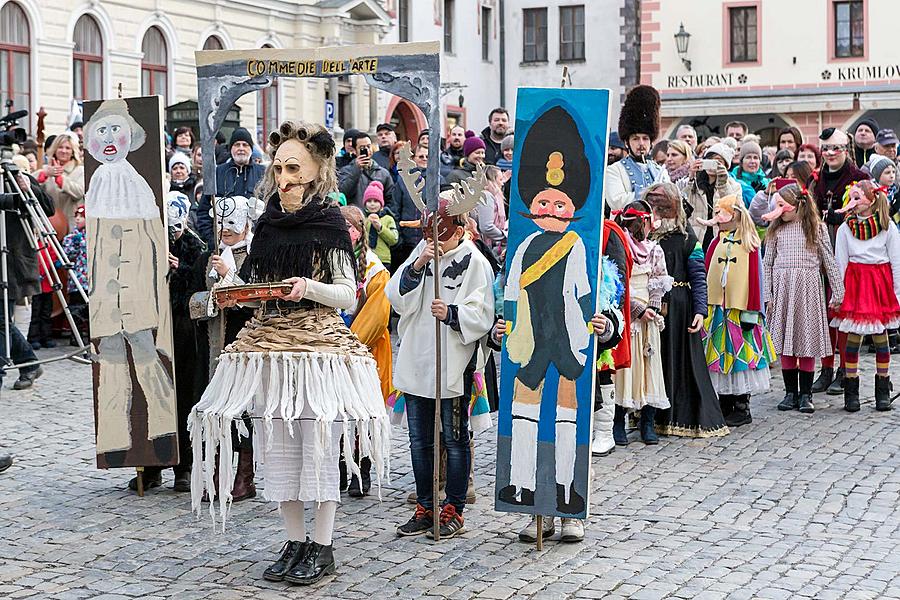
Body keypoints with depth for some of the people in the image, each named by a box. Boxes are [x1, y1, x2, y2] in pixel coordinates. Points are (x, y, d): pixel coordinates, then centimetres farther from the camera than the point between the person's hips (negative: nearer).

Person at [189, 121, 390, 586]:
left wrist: (309, 287, -21)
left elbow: (347, 295, -4)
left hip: (318, 344, -5)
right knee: (278, 448, 8)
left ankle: (322, 547, 9)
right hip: (270, 345, 6)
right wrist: (234, 292, 0)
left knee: (318, 447, -2)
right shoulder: (268, 222, 12)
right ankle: (295, 542, 19)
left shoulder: (329, 222, -3)